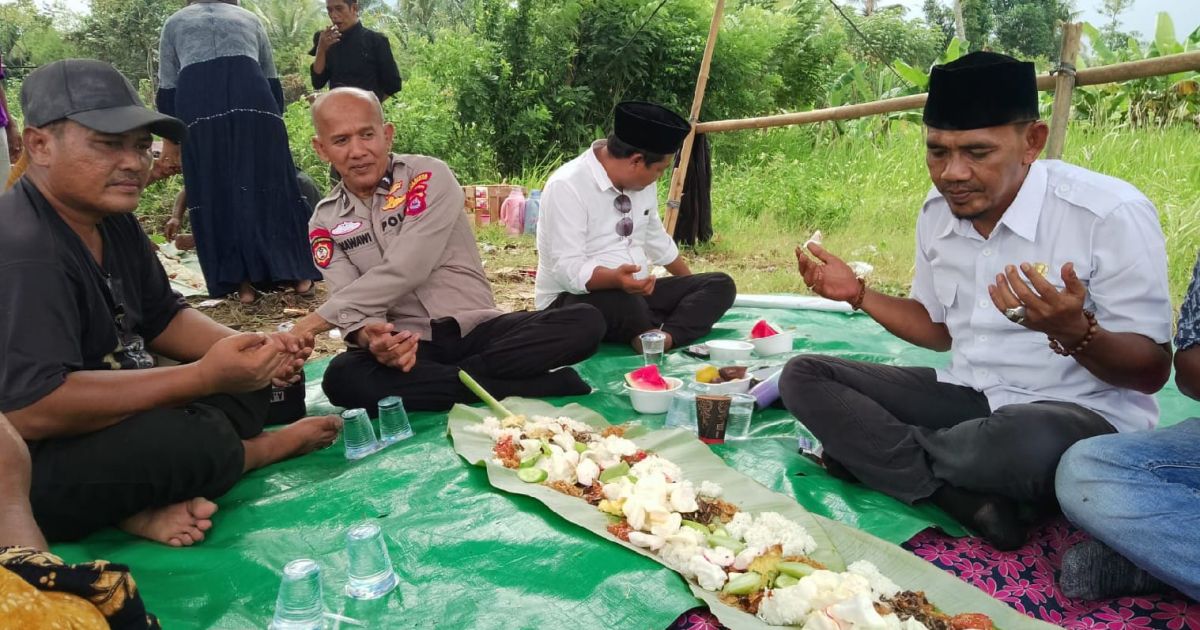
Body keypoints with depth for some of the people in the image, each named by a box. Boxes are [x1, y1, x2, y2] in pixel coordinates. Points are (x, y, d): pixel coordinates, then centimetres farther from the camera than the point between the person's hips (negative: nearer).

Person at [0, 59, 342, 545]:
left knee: (252, 384, 5)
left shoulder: (113, 221, 4)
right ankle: (271, 446, 0)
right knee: (182, 443, -33)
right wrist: (204, 376, -33)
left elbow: (162, 319, 12)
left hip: (113, 426, 10)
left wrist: (250, 349, -8)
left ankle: (146, 505, -11)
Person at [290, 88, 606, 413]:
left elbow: (406, 270, -15)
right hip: (405, 347, 2)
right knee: (342, 377, -34)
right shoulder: (324, 222, 8)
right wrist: (368, 335, -27)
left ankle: (434, 380, -24)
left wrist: (323, 317, -12)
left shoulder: (429, 176, -4)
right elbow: (349, 302, -3)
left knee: (585, 323, -23)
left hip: (475, 330, -1)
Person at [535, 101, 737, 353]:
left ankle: (666, 336, -29)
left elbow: (657, 240, 22)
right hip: (575, 299, -8)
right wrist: (616, 278, -44)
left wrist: (693, 289, 31)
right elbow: (568, 269, -25)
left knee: (720, 286, -5)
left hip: (638, 292, 8)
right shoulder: (566, 187, -19)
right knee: (624, 303, -41)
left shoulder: (643, 183, 7)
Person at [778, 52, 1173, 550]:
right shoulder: (937, 211, 1)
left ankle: (869, 446, -10)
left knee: (1028, 443, -42)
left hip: (1082, 413, -5)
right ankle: (966, 498, -19)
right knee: (802, 377, -7)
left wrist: (1075, 332, -34)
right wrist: (858, 294, -1)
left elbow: (1152, 371, -12)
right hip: (969, 395, 6)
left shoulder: (1112, 213, -18)